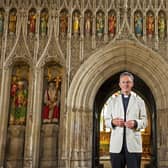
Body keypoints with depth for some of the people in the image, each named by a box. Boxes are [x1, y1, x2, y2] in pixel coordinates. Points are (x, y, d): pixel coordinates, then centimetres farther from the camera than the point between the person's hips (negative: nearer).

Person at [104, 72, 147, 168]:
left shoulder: (139, 101, 11)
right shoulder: (113, 101, 14)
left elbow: (144, 121, 5)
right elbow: (106, 121, 10)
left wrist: (135, 123, -17)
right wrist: (113, 122, -13)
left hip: (133, 144, -1)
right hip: (116, 145, 1)